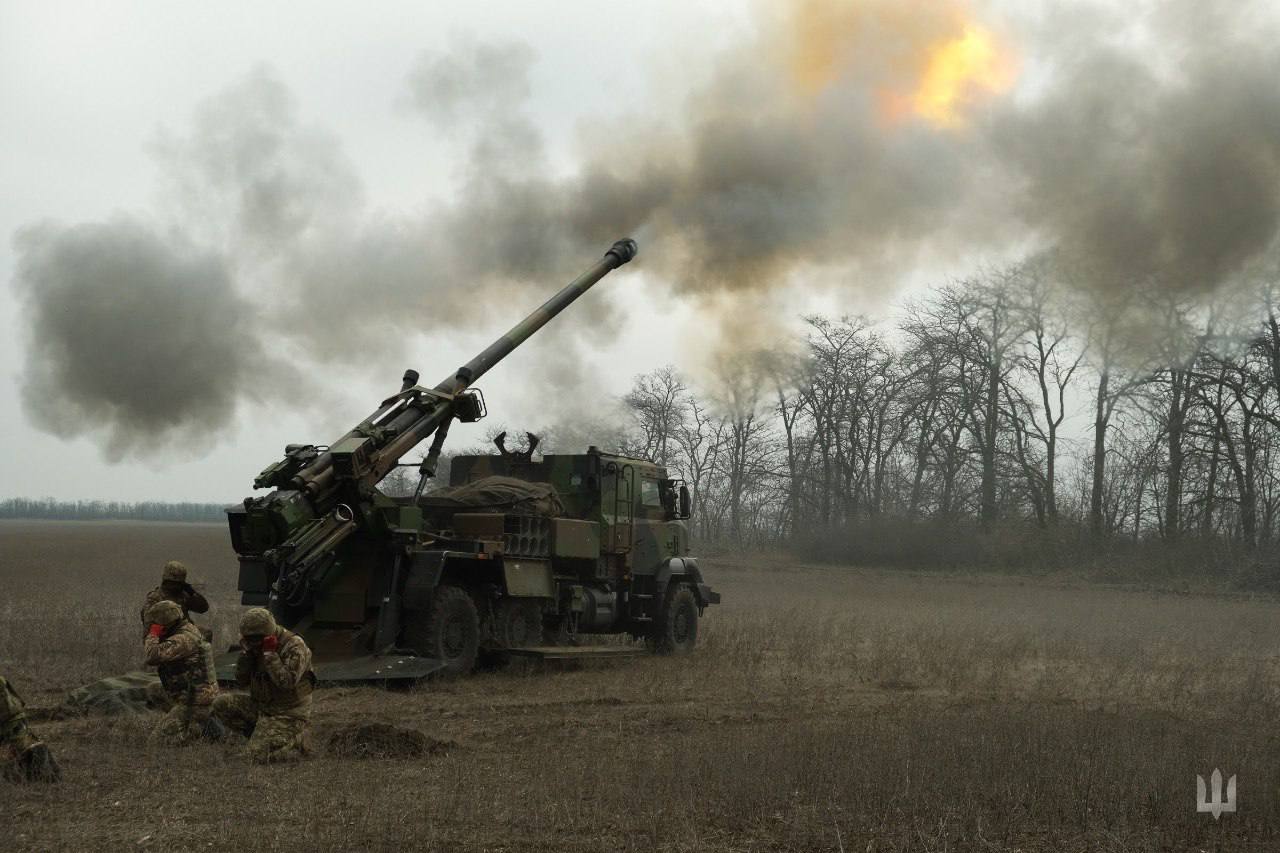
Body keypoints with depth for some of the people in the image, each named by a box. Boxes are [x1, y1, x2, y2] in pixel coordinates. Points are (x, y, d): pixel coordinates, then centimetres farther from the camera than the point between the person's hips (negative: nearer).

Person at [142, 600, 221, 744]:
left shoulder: (183, 639, -24)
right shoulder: (190, 630, 7)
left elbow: (153, 656, -33)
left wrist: (153, 635, -17)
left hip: (193, 703, -10)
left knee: (158, 738, -6)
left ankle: (202, 728, -6)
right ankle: (204, 725, 13)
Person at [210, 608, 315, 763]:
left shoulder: (295, 646, -18)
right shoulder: (255, 647, 4)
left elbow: (287, 681, -31)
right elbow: (241, 681, 3)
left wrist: (270, 654, -28)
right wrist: (245, 652, -9)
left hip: (287, 715, -8)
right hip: (261, 707, 8)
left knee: (258, 755, -21)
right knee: (221, 704, -8)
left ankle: (298, 742, 5)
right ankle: (260, 737, 3)